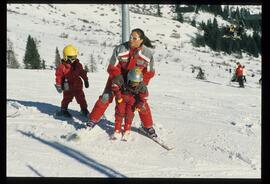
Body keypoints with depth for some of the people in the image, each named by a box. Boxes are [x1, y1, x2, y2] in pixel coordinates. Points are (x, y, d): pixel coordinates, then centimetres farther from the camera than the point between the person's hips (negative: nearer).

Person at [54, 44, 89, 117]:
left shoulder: (78, 65, 2)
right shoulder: (62, 67, -10)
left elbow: (82, 73, 13)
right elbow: (58, 76, -5)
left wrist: (86, 80, 16)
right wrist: (58, 85, -7)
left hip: (78, 86, 3)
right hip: (68, 87, -3)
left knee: (81, 98, 7)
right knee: (67, 98, 1)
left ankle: (84, 110, 21)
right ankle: (64, 110, 21)